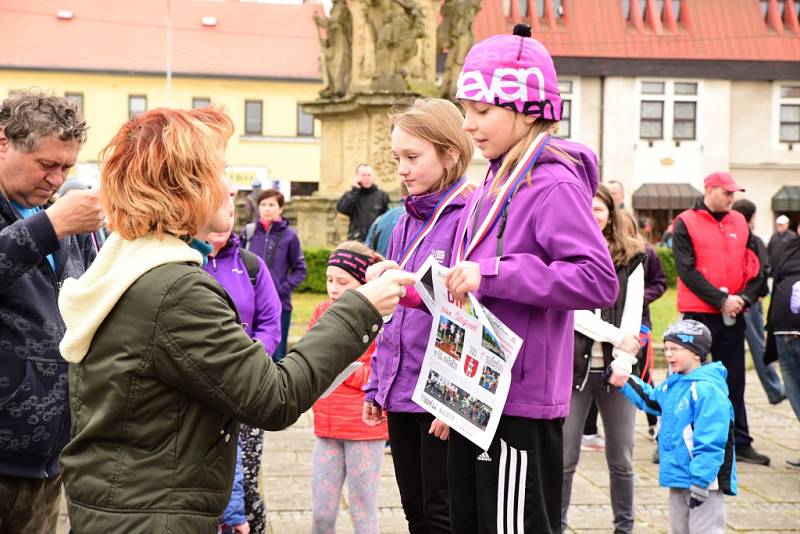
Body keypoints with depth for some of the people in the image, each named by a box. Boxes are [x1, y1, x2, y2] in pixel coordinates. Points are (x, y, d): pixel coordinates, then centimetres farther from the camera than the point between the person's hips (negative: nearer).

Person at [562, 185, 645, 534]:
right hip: (572, 365, -1)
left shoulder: (631, 257, 9)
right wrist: (616, 336, -13)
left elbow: (633, 314, 1)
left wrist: (623, 361, -12)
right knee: (564, 458, 0)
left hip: (615, 368, 2)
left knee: (621, 459, 7)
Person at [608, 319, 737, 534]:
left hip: (703, 479, -10)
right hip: (678, 477, 10)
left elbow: (710, 442, -25)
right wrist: (625, 383, 25)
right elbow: (651, 400, 31)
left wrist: (701, 481, -26)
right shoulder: (672, 384, 8)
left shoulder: (708, 390, -21)